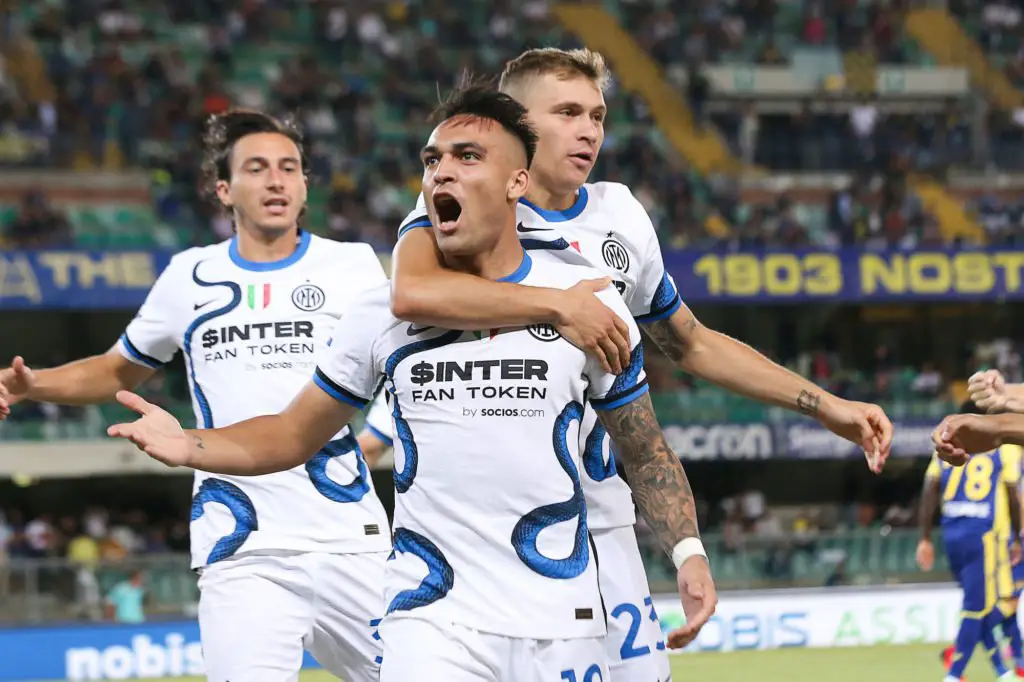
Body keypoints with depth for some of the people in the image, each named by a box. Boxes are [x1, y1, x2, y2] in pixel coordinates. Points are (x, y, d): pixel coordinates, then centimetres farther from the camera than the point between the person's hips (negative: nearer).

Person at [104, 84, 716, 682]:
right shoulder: (385, 313, 6)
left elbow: (647, 454, 11)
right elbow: (293, 436, 12)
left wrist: (687, 549, -4)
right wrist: (189, 446, -5)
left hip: (560, 624, 0)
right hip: (431, 618, 0)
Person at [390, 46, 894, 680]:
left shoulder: (620, 217, 11)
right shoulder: (463, 205, -7)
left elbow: (694, 344, 23)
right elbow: (412, 292, -31)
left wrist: (825, 405, 18)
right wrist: (559, 305, -31)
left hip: (597, 520, 5)